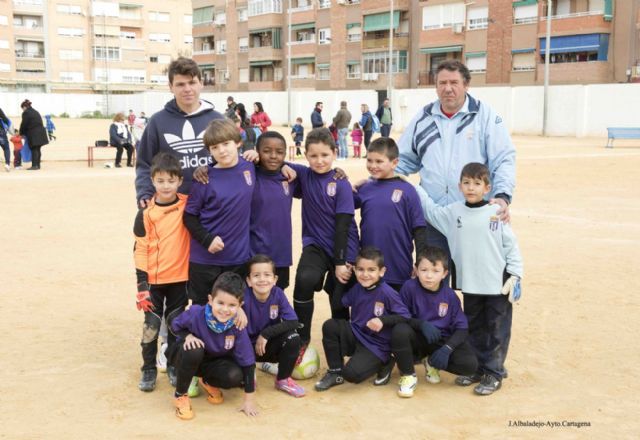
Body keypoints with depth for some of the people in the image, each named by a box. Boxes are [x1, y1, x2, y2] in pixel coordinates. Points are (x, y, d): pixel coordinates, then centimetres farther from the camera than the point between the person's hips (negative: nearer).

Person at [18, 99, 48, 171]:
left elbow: (24, 125, -5)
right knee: (38, 149, 10)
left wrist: (22, 134, 11)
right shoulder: (35, 112, 19)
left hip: (33, 134, -8)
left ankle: (34, 165, -8)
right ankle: (37, 165, 14)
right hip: (41, 132, 8)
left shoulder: (26, 113, -6)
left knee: (34, 150, -6)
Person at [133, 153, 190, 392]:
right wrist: (142, 283, -7)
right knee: (151, 326, 4)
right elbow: (140, 249, -4)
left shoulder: (187, 205, -2)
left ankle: (174, 366, 27)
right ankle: (149, 369, 19)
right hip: (154, 280, -1)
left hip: (180, 278, 1)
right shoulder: (146, 213, -6)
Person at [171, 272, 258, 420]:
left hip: (213, 360, 2)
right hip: (190, 357, -2)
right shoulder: (196, 313, -30)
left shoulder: (237, 326, -26)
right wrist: (187, 336, -30)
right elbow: (175, 325, -6)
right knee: (193, 350, -37)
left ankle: (208, 382, 10)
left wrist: (249, 399, -17)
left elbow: (247, 361, -18)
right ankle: (180, 395, -12)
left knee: (235, 376, -28)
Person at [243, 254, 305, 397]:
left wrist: (265, 334, -23)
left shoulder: (278, 294, -16)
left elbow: (292, 322, -20)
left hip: (269, 345, 3)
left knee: (293, 338, -25)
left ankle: (283, 380, 1)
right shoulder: (244, 296, -23)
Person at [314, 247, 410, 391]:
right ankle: (335, 372, -1)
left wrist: (383, 320, -28)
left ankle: (383, 364, 6)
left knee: (351, 373, -25)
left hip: (377, 346, -6)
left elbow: (404, 316, -18)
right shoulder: (356, 289, 0)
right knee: (330, 326, -18)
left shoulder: (386, 293, -20)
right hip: (356, 335, 6)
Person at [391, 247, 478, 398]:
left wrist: (447, 348, -23)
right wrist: (421, 324, -28)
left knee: (470, 364, -22)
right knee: (399, 331, -36)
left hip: (442, 340, 2)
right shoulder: (409, 287, -14)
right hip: (417, 338, -2)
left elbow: (462, 328, -8)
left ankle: (432, 363, 10)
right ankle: (408, 375, -10)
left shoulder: (449, 295, -9)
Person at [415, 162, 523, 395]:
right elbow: (430, 210, 18)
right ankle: (478, 368, 29)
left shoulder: (496, 212, -6)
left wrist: (515, 275, -7)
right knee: (474, 329, 16)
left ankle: (494, 373, 14)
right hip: (470, 285, 4)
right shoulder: (453, 212, 2)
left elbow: (511, 245, -3)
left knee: (497, 331, 4)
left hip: (498, 285, -3)